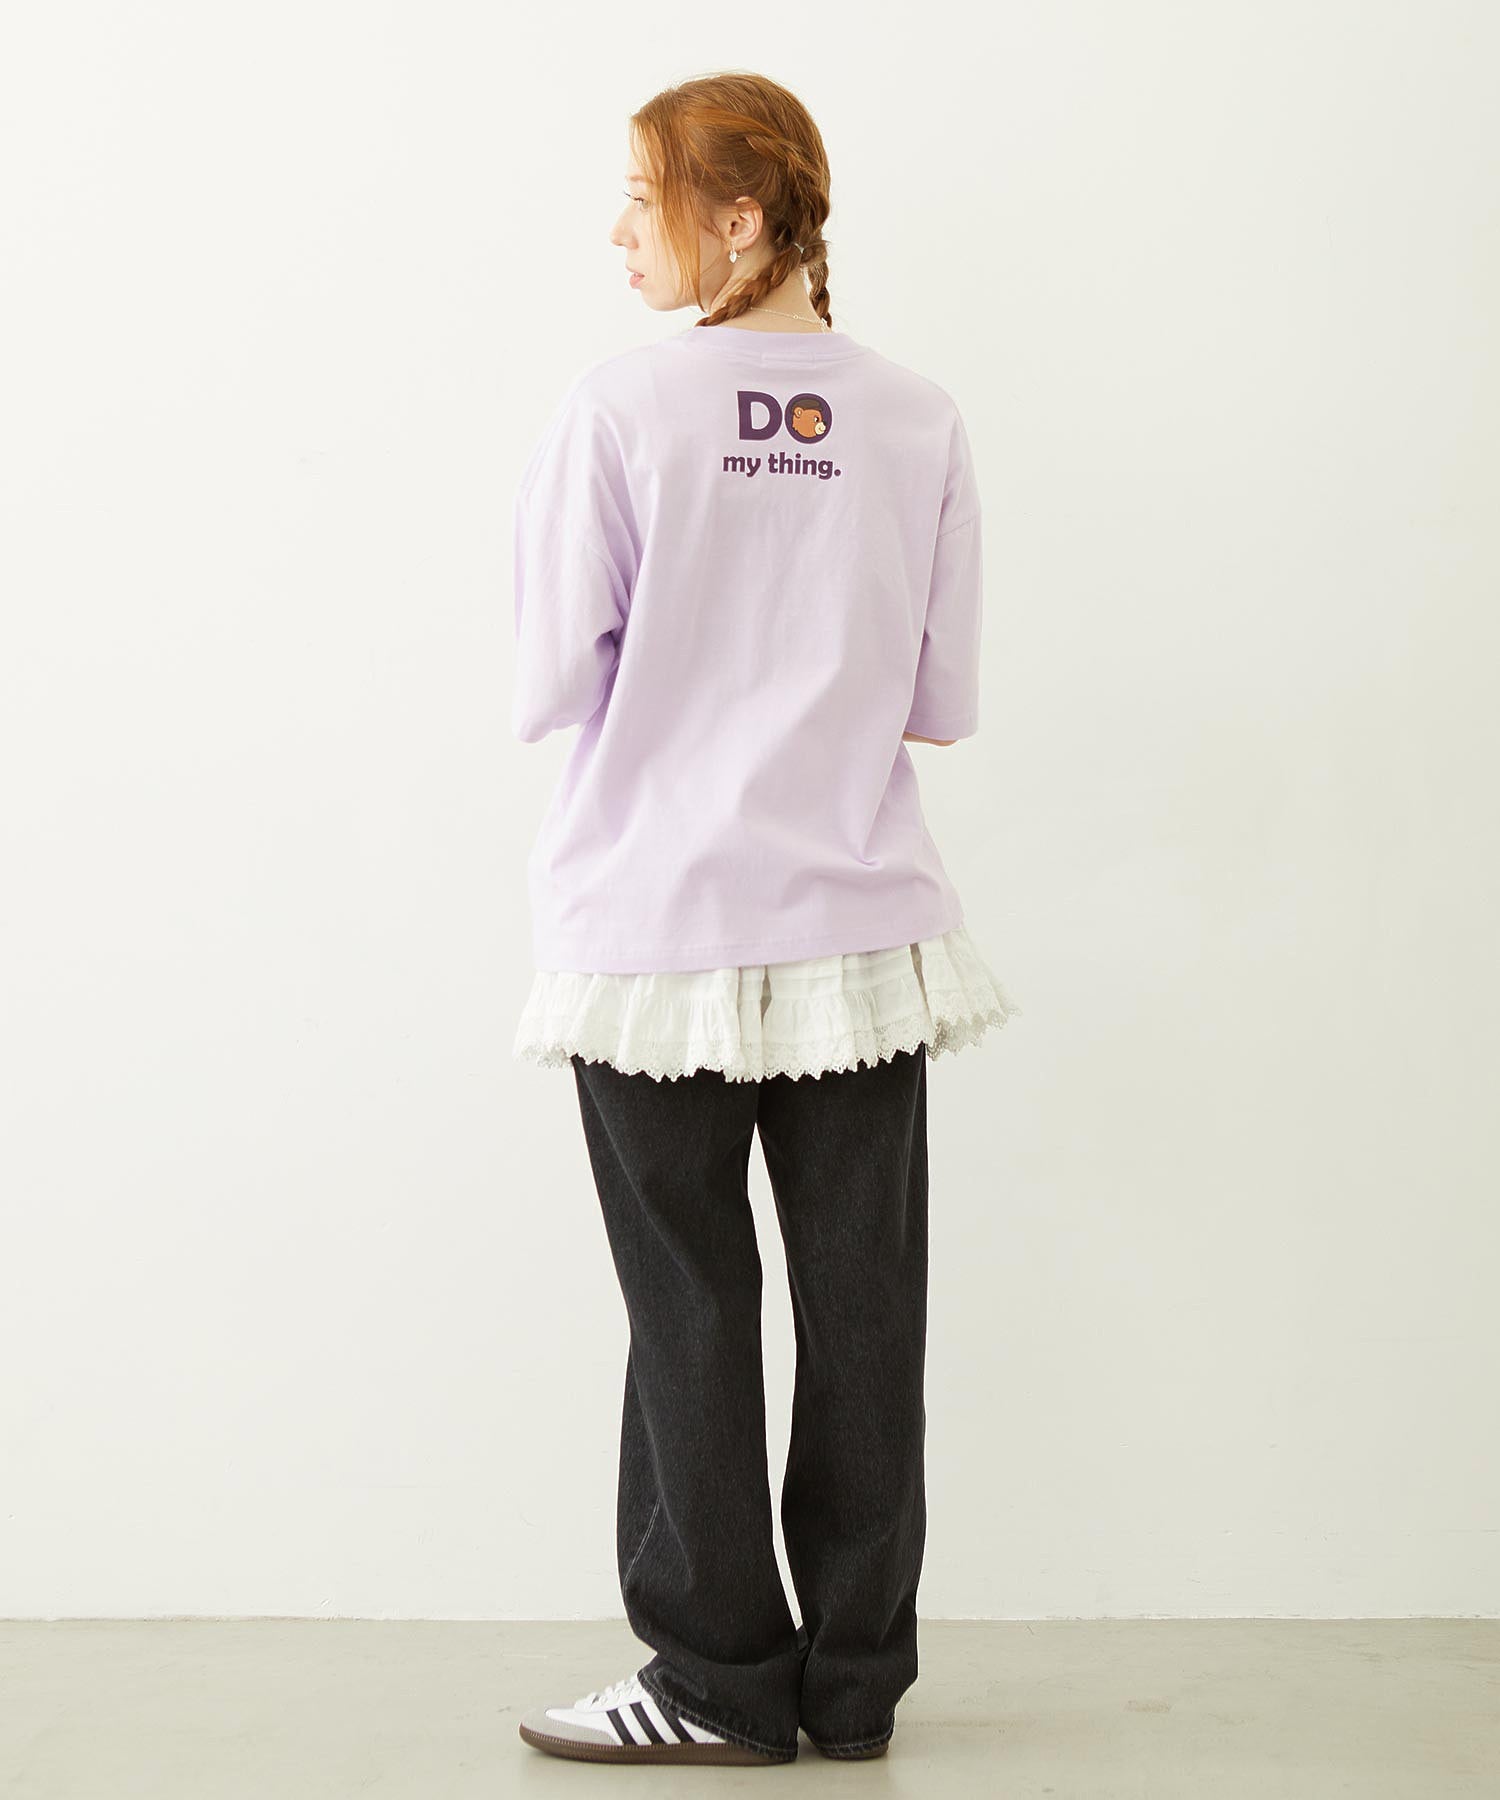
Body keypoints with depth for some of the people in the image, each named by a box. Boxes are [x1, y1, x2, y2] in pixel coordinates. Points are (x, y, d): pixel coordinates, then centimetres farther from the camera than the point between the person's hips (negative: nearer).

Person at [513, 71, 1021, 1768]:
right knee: (860, 1308, 10)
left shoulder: (617, 410, -11)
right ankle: (855, 1676, 21)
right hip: (859, 923, 3)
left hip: (661, 927, -3)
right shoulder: (920, 422, -1)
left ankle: (719, 1675, 17)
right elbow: (943, 702, 3)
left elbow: (552, 685, -8)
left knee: (692, 1307, 8)